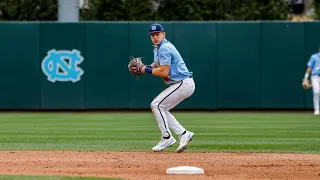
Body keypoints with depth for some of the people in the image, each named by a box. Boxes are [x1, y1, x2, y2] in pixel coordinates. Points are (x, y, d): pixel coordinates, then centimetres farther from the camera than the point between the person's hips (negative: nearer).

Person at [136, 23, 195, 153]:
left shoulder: (165, 48, -17)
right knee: (160, 108, 11)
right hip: (183, 84, 11)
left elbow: (164, 72, -22)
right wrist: (143, 67, 8)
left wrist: (146, 70, -12)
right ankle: (183, 134, 8)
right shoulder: (158, 48, 16)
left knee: (156, 105, -11)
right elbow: (157, 65, 27)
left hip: (183, 84, -11)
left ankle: (167, 138, -8)